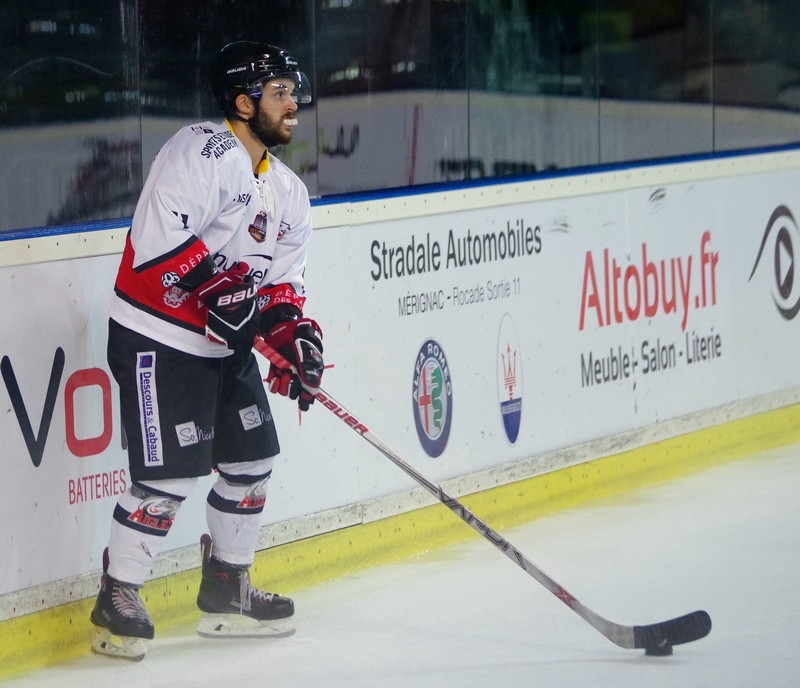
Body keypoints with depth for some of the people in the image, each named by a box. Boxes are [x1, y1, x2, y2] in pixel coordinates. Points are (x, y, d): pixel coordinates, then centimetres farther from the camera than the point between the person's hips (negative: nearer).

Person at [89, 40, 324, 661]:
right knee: (171, 474, -12)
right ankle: (117, 598, 3)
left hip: (226, 345, 9)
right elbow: (158, 240, -26)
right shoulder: (203, 152, -16)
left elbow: (283, 283, 13)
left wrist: (295, 337, -4)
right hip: (156, 339, -9)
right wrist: (220, 289, -27)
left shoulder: (289, 193, 13)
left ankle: (227, 589, 27)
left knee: (252, 458, 12)